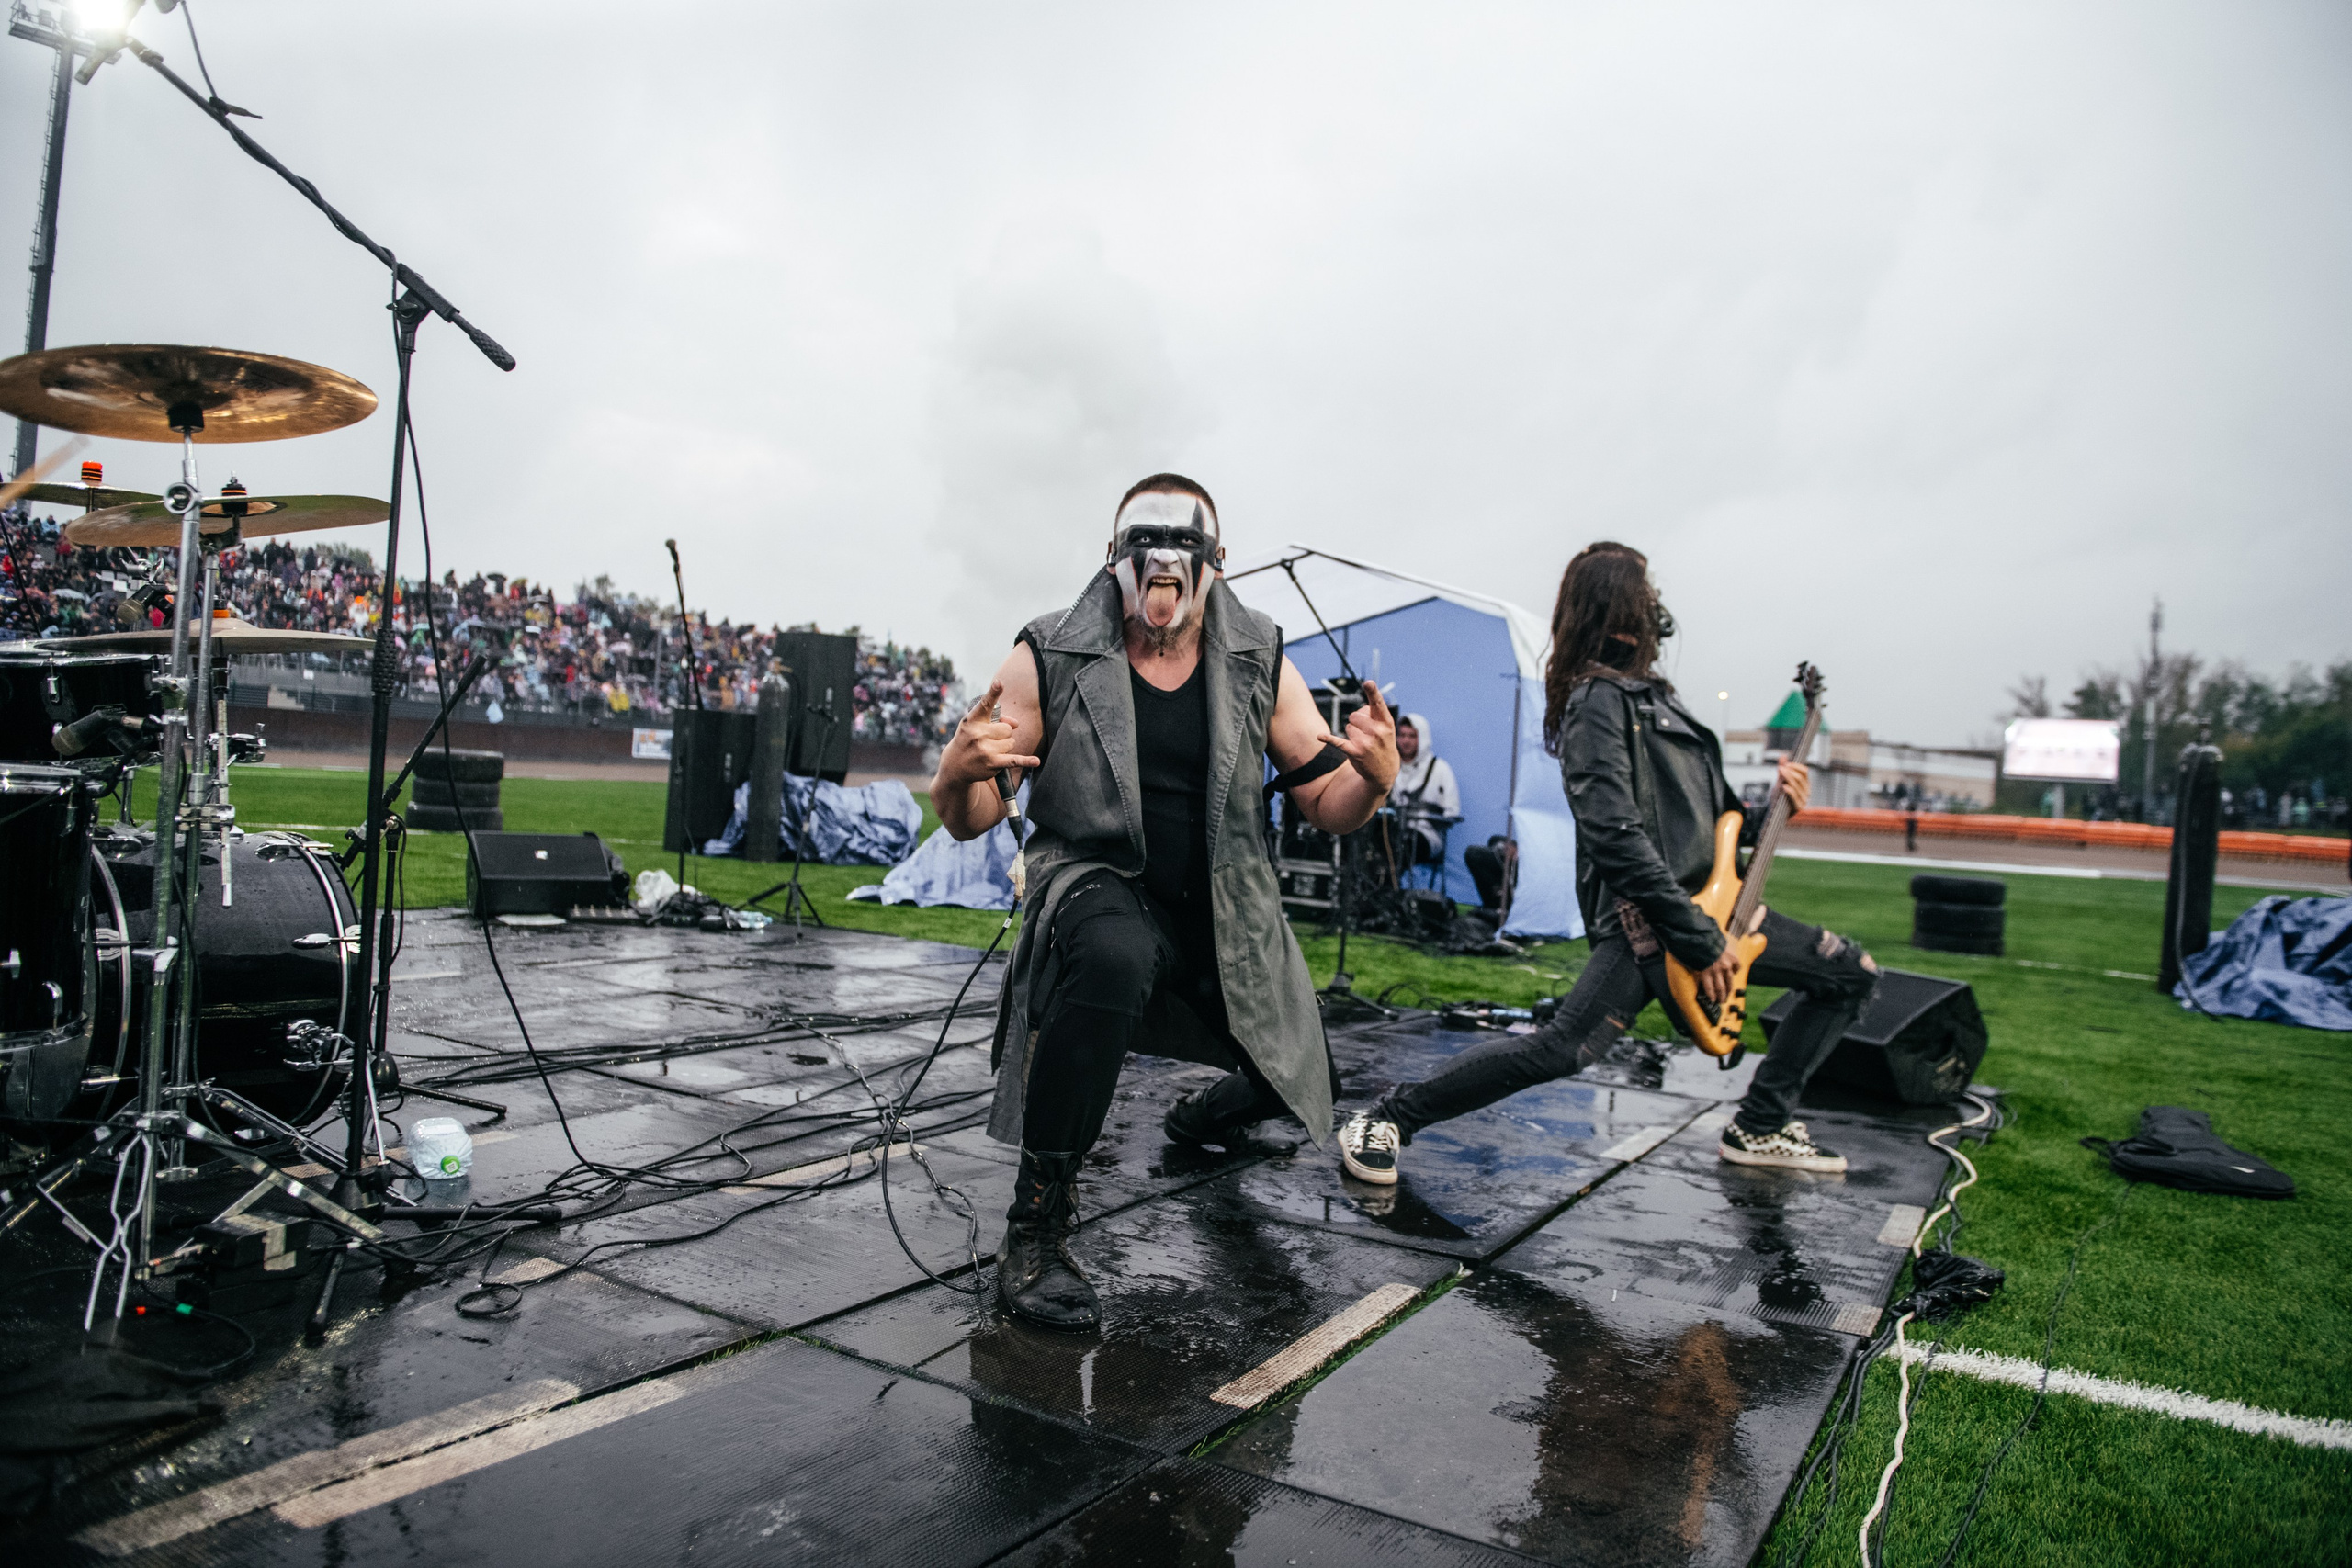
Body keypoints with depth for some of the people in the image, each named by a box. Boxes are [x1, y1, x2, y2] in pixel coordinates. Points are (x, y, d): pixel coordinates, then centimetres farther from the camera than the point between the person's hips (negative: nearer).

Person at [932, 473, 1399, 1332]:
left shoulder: (1259, 664, -2)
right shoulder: (1052, 658, -10)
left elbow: (1327, 807, 1)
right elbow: (969, 821, -8)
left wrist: (1374, 779, -22)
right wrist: (958, 773, -32)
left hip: (1227, 913, 5)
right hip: (1096, 884, -4)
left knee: (1304, 1080, 16)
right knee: (1113, 955, -41)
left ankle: (1203, 1114, 55)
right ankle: (1036, 1225, -26)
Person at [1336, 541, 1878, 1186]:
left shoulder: (1653, 696, 21)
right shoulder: (1600, 700, -10)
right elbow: (1618, 838, -21)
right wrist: (1698, 939, -20)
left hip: (1711, 905, 10)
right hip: (1647, 922, -10)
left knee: (1852, 975, 15)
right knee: (1557, 1050, -23)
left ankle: (1759, 1127, 21)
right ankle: (1387, 1118, -9)